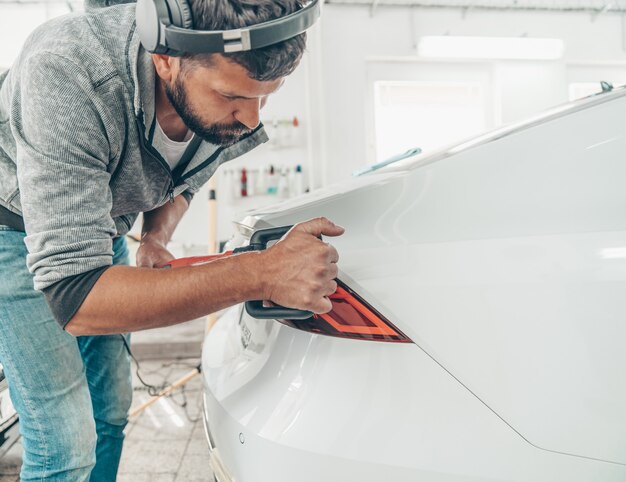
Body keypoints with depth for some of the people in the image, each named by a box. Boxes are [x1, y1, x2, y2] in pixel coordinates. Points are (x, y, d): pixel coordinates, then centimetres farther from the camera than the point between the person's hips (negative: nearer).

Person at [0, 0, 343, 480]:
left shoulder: (231, 113, -20)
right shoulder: (63, 75, -40)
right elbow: (75, 298, -43)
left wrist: (156, 238, -15)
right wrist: (260, 274, -49)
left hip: (100, 225, 5)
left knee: (110, 411, 13)